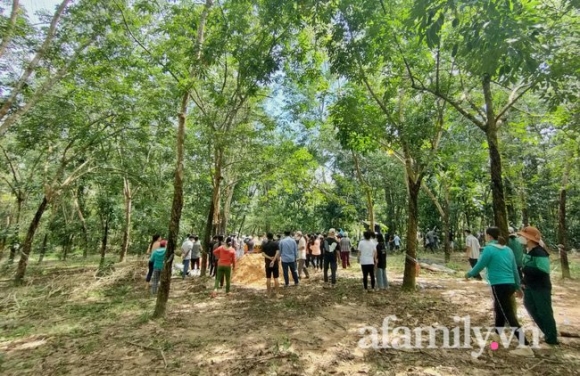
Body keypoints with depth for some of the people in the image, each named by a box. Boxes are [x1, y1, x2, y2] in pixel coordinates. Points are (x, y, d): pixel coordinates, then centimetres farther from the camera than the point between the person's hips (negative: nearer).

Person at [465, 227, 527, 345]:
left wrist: (469, 274, 12)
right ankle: (498, 334, 34)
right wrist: (518, 287, 25)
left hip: (499, 285, -8)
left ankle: (523, 342, -7)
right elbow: (515, 269, 15)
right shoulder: (508, 249, 11)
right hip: (510, 284, 8)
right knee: (499, 310, 22)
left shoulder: (489, 249, -10)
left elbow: (479, 266, -6)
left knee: (509, 315, -4)